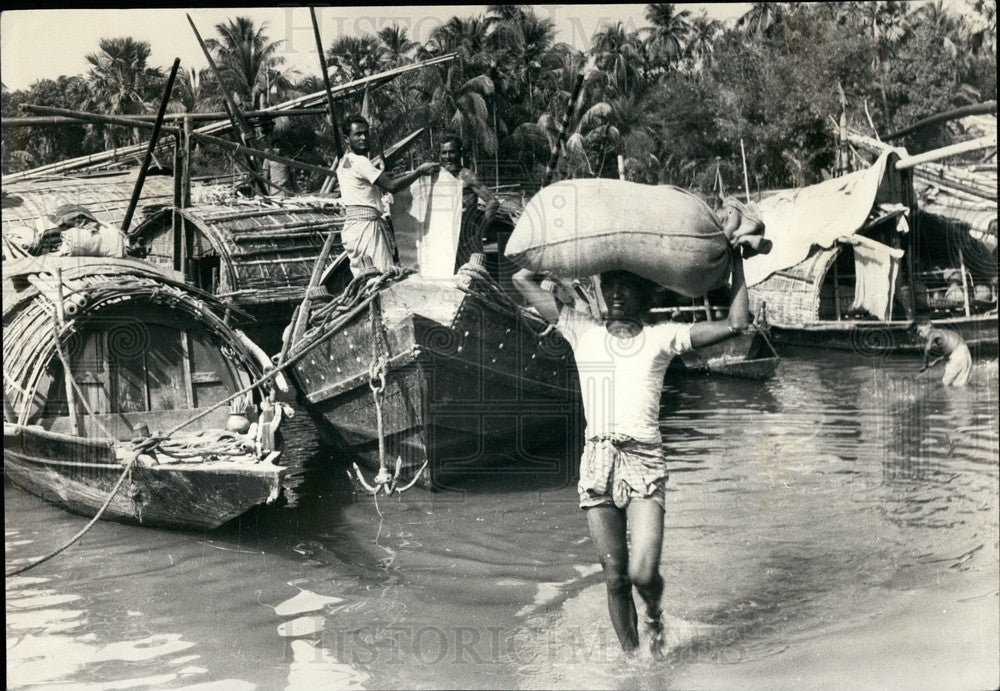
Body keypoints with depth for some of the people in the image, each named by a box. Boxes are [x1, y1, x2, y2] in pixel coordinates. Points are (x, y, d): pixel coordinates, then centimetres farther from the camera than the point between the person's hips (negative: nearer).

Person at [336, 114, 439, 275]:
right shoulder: (359, 161, -11)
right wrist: (419, 171, -9)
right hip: (366, 224, -10)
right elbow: (392, 186, -16)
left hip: (351, 224, 10)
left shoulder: (344, 162, 19)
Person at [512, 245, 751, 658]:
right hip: (598, 462, 2)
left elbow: (735, 324, 2)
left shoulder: (661, 338, 7)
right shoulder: (583, 332, 11)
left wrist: (736, 260, 8)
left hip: (644, 460, -2)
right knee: (615, 577, 3)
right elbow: (523, 279, 14)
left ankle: (655, 615, 22)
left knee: (642, 573, -13)